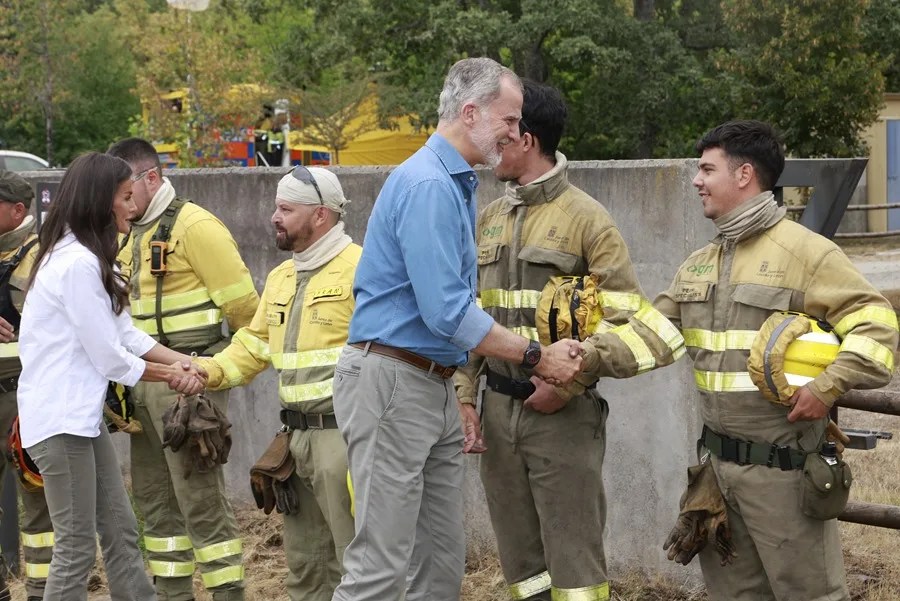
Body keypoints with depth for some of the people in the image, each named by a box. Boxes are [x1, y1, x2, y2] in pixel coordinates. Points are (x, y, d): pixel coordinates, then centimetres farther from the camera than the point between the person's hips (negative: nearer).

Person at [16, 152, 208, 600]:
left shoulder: (87, 258, 14)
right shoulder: (78, 264, -19)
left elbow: (125, 334, 10)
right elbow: (110, 358, -17)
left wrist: (179, 361, -5)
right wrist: (170, 375, -2)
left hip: (82, 415, 10)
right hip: (60, 421, -10)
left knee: (120, 532, 12)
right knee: (77, 547, -3)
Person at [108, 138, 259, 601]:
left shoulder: (194, 226, -12)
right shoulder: (131, 235, 15)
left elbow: (242, 304, -13)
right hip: (144, 382, 9)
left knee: (200, 498, -8)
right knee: (155, 497, 13)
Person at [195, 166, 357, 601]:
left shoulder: (358, 268, -11)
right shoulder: (280, 277, 17)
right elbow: (254, 344, 18)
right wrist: (208, 371, 0)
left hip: (343, 432, -9)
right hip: (297, 434, 9)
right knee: (305, 563, 16)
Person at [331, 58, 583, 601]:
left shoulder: (457, 183, 16)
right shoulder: (427, 185, -16)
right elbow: (446, 312, -22)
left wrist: (460, 402, 17)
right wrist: (537, 357, -15)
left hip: (435, 385, 10)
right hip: (392, 382, -10)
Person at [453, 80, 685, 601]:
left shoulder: (586, 219, -7)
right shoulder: (491, 219, 12)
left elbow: (628, 319, -9)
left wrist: (570, 383, -16)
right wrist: (465, 395, 8)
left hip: (562, 413, -6)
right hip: (499, 410, 6)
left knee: (574, 556, -4)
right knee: (521, 558, 11)